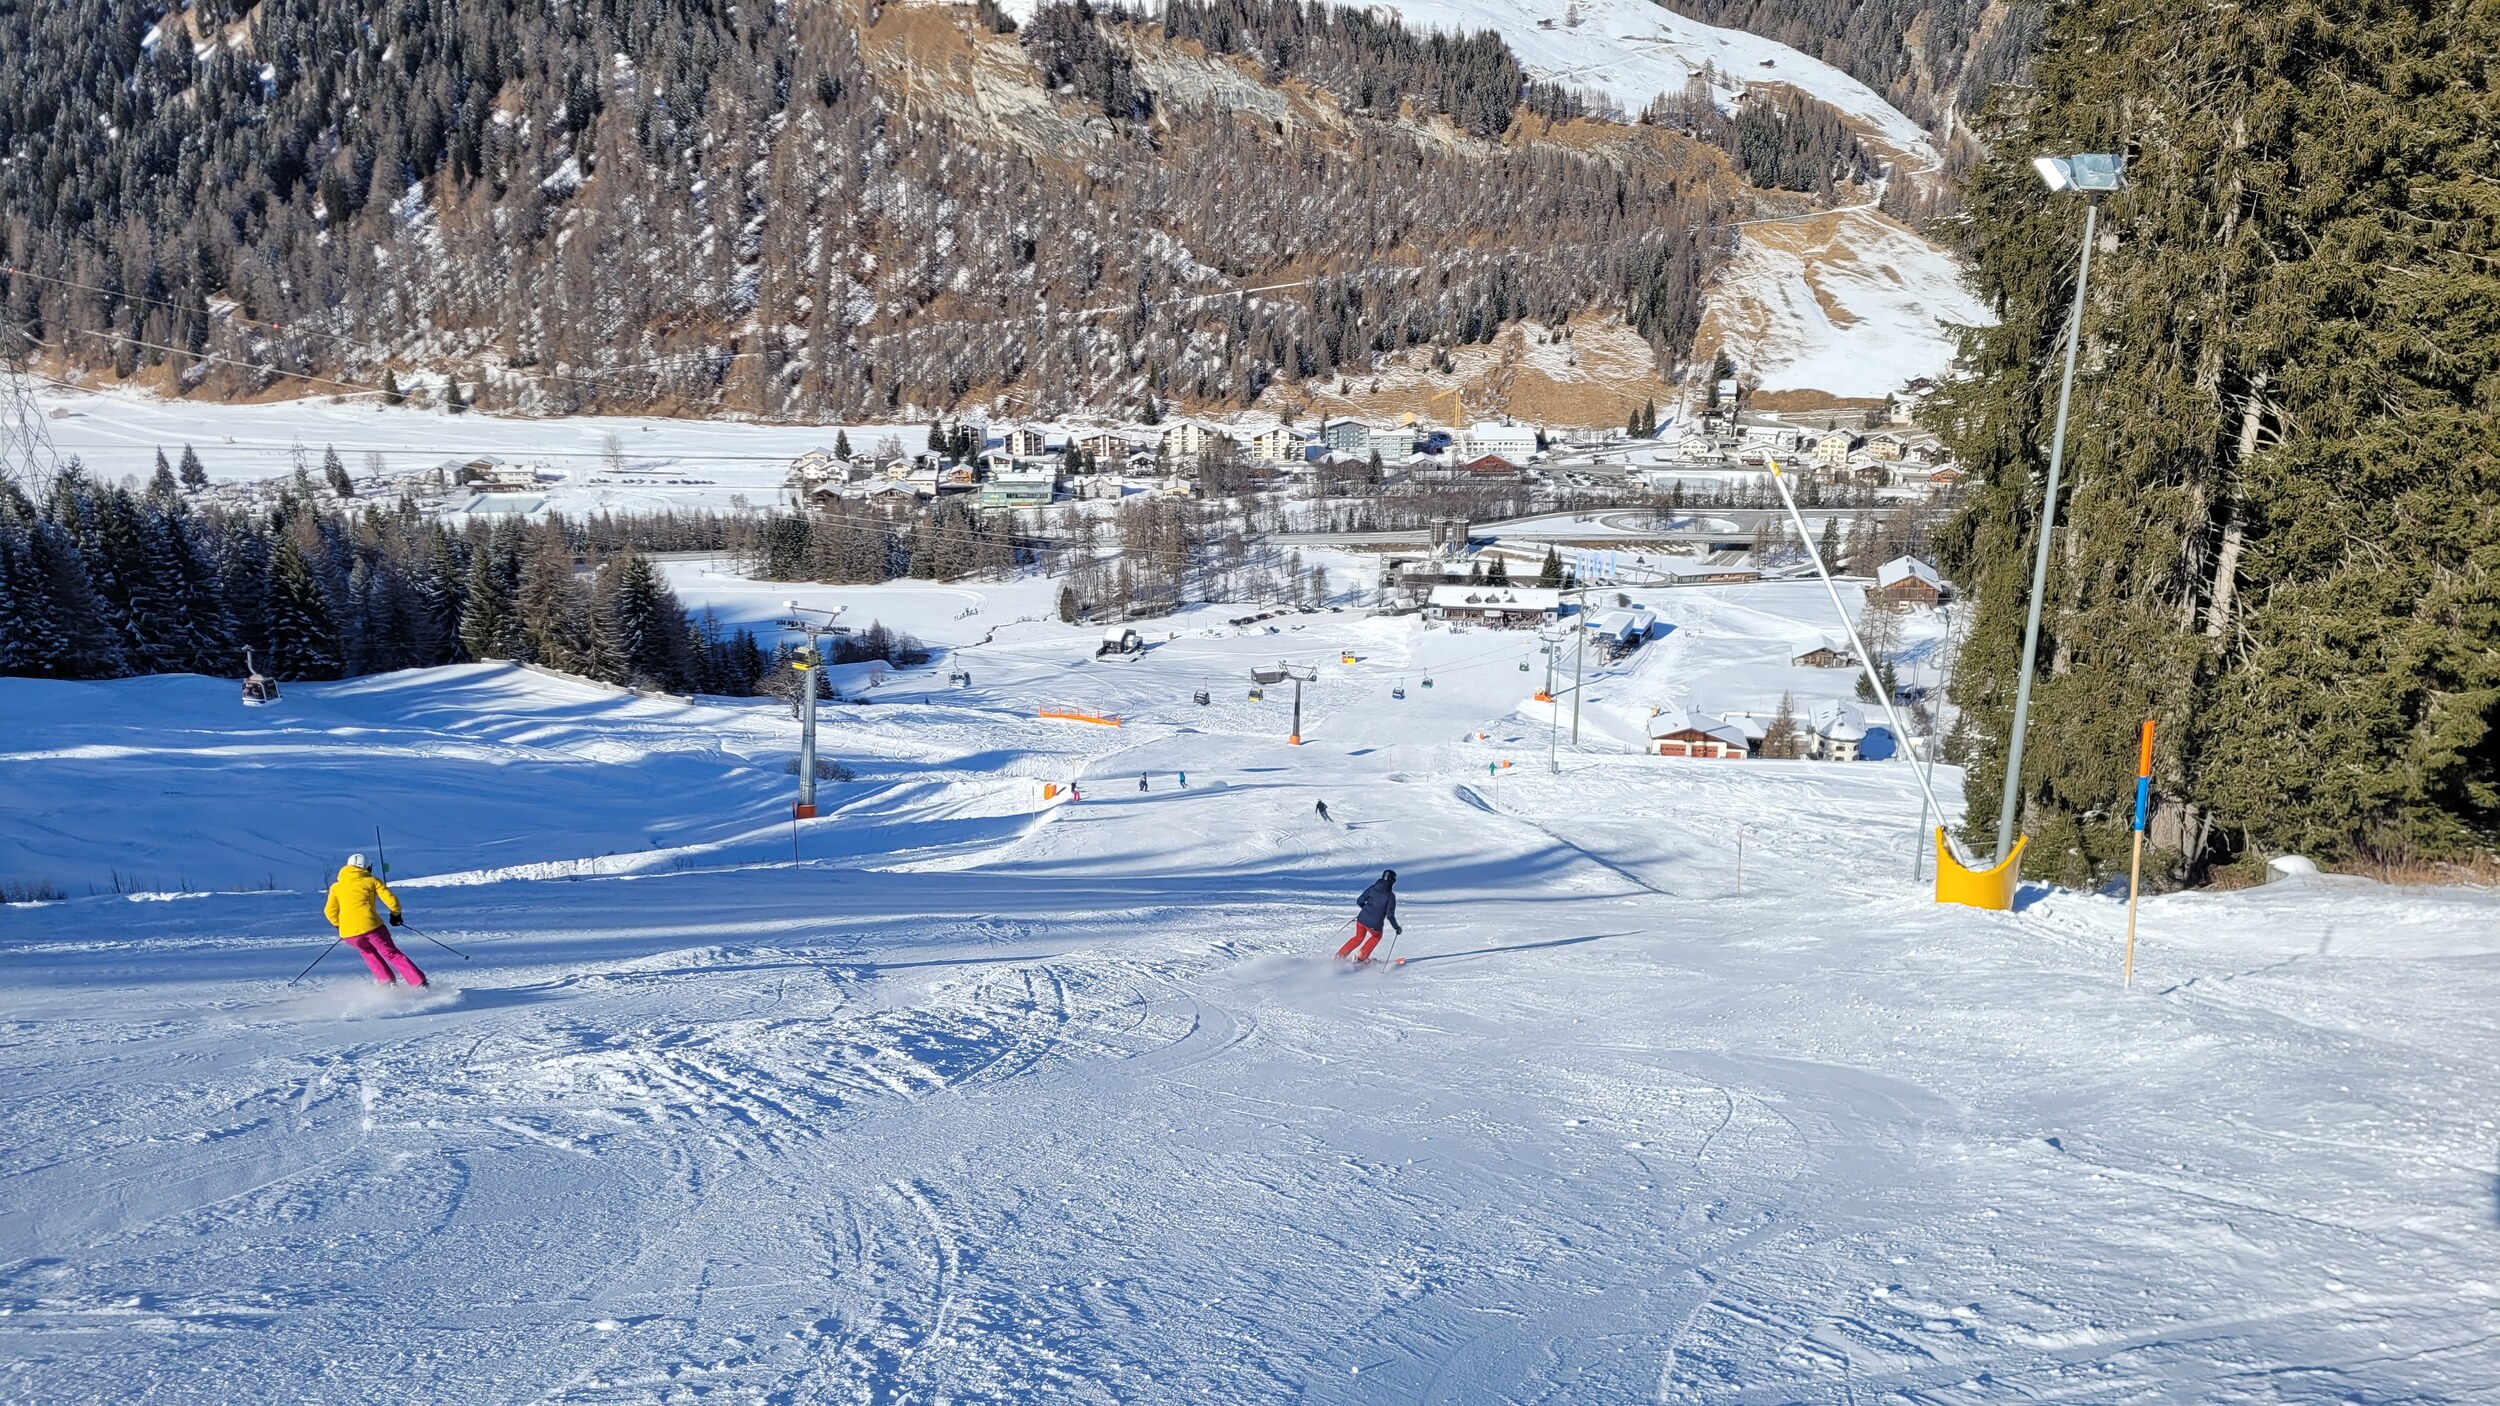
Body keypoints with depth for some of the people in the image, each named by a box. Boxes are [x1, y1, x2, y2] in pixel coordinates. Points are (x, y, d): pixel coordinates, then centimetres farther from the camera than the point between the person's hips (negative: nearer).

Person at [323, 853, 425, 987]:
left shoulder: (336, 887, 19)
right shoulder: (371, 881, 11)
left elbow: (330, 912, 18)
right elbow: (392, 901, 4)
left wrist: (340, 925, 36)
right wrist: (395, 914, 24)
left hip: (348, 932, 3)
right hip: (371, 925, -2)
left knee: (367, 951, 32)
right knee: (392, 954, 8)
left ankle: (386, 982, 20)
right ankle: (420, 983, -2)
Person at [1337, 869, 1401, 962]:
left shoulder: (1372, 888, -1)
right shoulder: (1390, 895, -13)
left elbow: (1359, 901, 3)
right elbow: (1390, 915, -16)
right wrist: (1397, 927, -3)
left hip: (1362, 919, 4)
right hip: (1375, 925, -4)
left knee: (1358, 937, 30)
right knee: (1376, 936, 31)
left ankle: (1340, 955, 24)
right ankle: (1361, 956, 25)